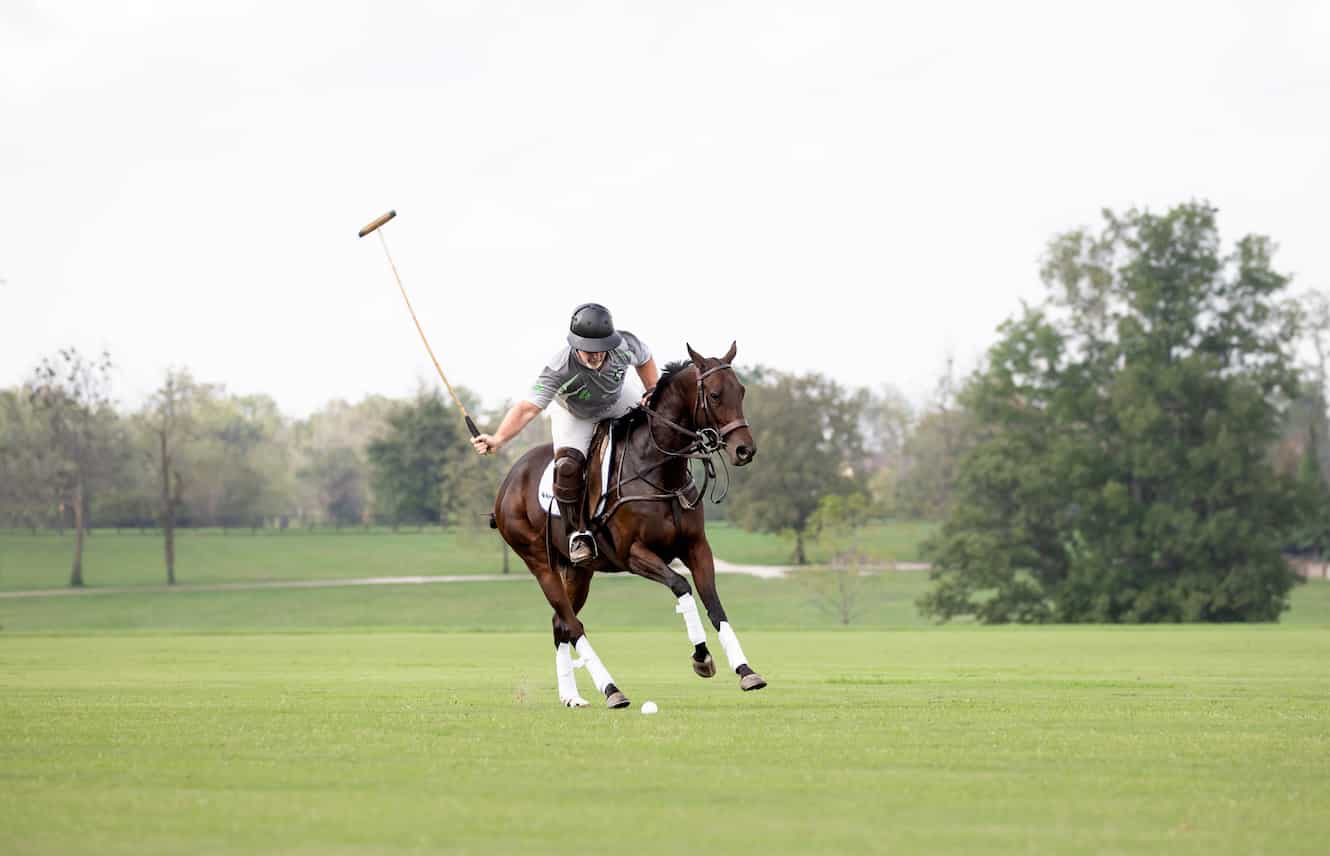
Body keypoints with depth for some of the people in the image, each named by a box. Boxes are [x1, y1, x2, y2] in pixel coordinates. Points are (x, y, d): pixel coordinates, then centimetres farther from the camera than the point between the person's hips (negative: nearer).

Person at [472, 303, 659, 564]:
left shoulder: (625, 345, -31)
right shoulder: (559, 369, -41)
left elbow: (645, 359, -5)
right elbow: (528, 408, -46)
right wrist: (498, 439, -59)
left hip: (618, 402, 4)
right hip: (575, 415, -3)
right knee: (568, 467, -26)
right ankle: (577, 534, -7)